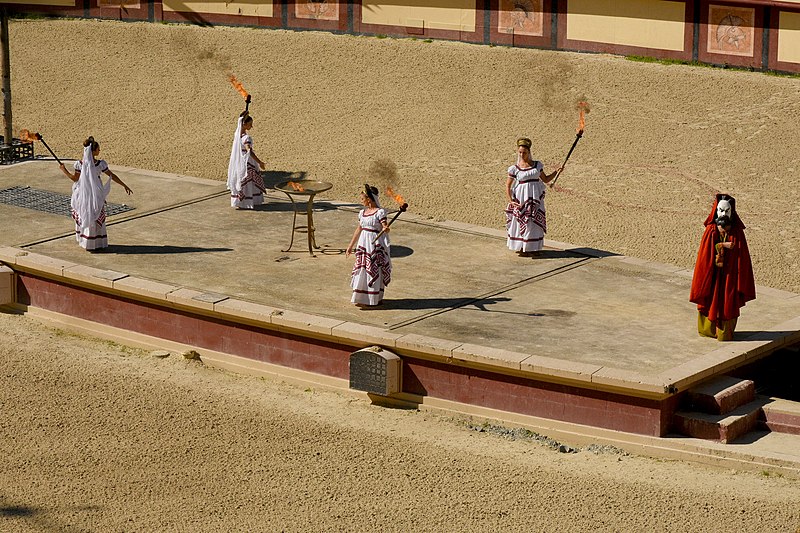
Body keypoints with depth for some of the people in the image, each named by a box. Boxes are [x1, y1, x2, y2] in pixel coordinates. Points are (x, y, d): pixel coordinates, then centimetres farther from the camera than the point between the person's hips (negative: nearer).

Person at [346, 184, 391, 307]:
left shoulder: (379, 212, -11)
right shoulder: (362, 212, 10)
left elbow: (384, 227, -16)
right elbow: (359, 229, 18)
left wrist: (386, 229, -41)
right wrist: (351, 245, 21)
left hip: (375, 245, -7)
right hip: (363, 243, 7)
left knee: (374, 271, 0)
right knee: (362, 269, 7)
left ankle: (375, 299, 9)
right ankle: (362, 298, 14)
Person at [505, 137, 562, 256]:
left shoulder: (537, 165, 4)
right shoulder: (515, 168, -4)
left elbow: (545, 179, 15)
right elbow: (508, 186, -1)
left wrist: (556, 171, 1)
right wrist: (511, 201, -11)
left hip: (535, 197, 3)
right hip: (521, 198, -3)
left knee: (535, 223, 7)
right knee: (521, 222, 1)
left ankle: (532, 247, 19)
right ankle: (520, 247, 14)